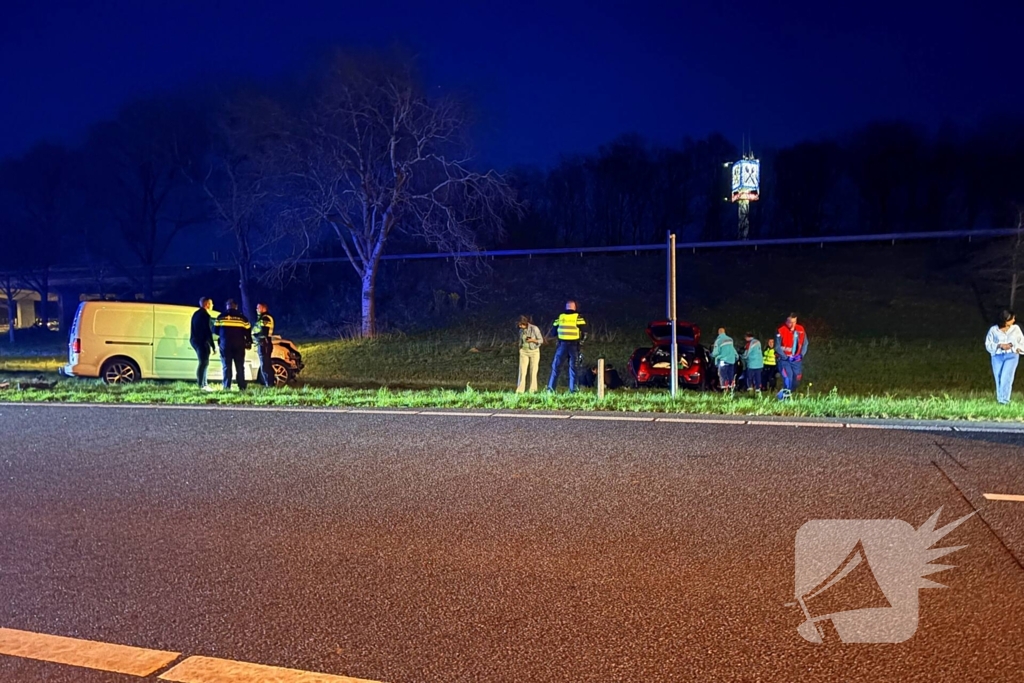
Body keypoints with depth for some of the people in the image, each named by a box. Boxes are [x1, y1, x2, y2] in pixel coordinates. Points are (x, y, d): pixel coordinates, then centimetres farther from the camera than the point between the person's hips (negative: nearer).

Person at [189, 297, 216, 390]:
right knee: (204, 363, -10)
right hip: (202, 341, -10)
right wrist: (213, 345, -17)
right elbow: (208, 331, -18)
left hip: (195, 340, 10)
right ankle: (201, 385, -15)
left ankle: (203, 384, 17)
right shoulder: (205, 315, -13)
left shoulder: (196, 313, 17)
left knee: (204, 363, 15)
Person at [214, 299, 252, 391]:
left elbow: (216, 330, 8)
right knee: (240, 367, 4)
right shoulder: (242, 317, 4)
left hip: (225, 344, 0)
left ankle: (226, 386, -4)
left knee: (226, 366, 3)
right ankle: (242, 387, 0)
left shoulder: (221, 317, 4)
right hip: (239, 345, 0)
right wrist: (249, 342, 16)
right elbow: (247, 331, 4)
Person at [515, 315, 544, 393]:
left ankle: (532, 390, 6)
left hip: (534, 352, -4)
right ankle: (519, 391, -7)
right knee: (522, 371, -4)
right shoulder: (521, 331, 4)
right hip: (524, 352, 4)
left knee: (533, 372, -1)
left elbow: (541, 340, -9)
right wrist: (520, 350, 12)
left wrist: (532, 340, -24)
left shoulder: (534, 328, -12)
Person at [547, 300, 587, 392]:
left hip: (562, 345, 1)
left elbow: (554, 332, 8)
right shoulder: (578, 317, -1)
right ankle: (573, 390, 3)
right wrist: (582, 336, 16)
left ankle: (551, 388, 2)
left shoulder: (560, 317, 5)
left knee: (556, 366, 7)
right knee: (573, 367, 6)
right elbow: (584, 332, -5)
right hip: (574, 346, -1)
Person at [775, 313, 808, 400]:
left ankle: (786, 394, 24)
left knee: (796, 380, 4)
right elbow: (778, 347, -11)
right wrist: (786, 357, -17)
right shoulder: (781, 331, -13)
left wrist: (801, 355, -6)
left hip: (796, 360, 5)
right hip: (784, 359, -5)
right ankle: (784, 395, -14)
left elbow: (805, 343, 8)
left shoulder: (800, 330, 0)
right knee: (788, 377, -21)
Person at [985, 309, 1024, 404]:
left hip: (1011, 356, 0)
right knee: (999, 378, 3)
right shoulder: (994, 330, -2)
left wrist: (1012, 345, -12)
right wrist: (999, 345, -17)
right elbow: (988, 344, -1)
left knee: (1006, 377, -14)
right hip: (997, 356, 1)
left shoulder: (1015, 328, 3)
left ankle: (1004, 399, -11)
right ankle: (999, 398, 16)